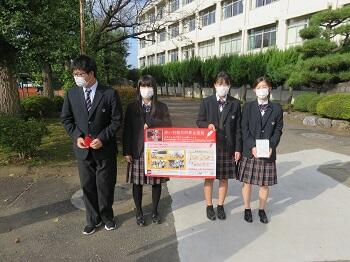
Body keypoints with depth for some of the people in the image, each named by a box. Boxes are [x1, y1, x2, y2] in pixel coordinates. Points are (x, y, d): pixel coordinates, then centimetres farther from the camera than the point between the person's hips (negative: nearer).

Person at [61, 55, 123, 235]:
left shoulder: (109, 94, -10)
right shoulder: (71, 94, 0)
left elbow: (117, 121, -7)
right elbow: (66, 119, 8)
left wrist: (102, 138, -17)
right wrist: (76, 136, -8)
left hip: (104, 149, -2)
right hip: (83, 149, 3)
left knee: (105, 185, 12)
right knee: (87, 186, 13)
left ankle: (107, 216, 36)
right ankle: (93, 219, 34)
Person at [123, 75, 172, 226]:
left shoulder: (161, 107, 4)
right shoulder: (132, 107, 3)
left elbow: (168, 126, -6)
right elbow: (127, 131, 1)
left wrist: (151, 122, -18)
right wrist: (126, 151, -3)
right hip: (137, 151, 0)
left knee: (156, 182, 9)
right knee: (137, 183, 7)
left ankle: (155, 211, 29)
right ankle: (139, 212, 27)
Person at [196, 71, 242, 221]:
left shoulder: (235, 104, 2)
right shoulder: (207, 102, 0)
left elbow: (238, 128, 2)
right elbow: (199, 121, 4)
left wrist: (238, 148, -1)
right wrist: (208, 125, -19)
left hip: (228, 147, 1)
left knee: (224, 178, 11)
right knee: (209, 177, 8)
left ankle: (220, 206, 29)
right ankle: (209, 206, 26)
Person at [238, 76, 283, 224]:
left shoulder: (276, 109, 4)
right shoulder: (248, 107, 1)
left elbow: (278, 131, 3)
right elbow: (244, 130, -3)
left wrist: (271, 146, -12)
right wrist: (252, 146, -15)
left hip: (268, 152, 1)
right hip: (250, 152, -1)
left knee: (264, 184, 10)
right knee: (247, 182, 7)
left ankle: (262, 210, 30)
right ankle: (247, 209, 26)